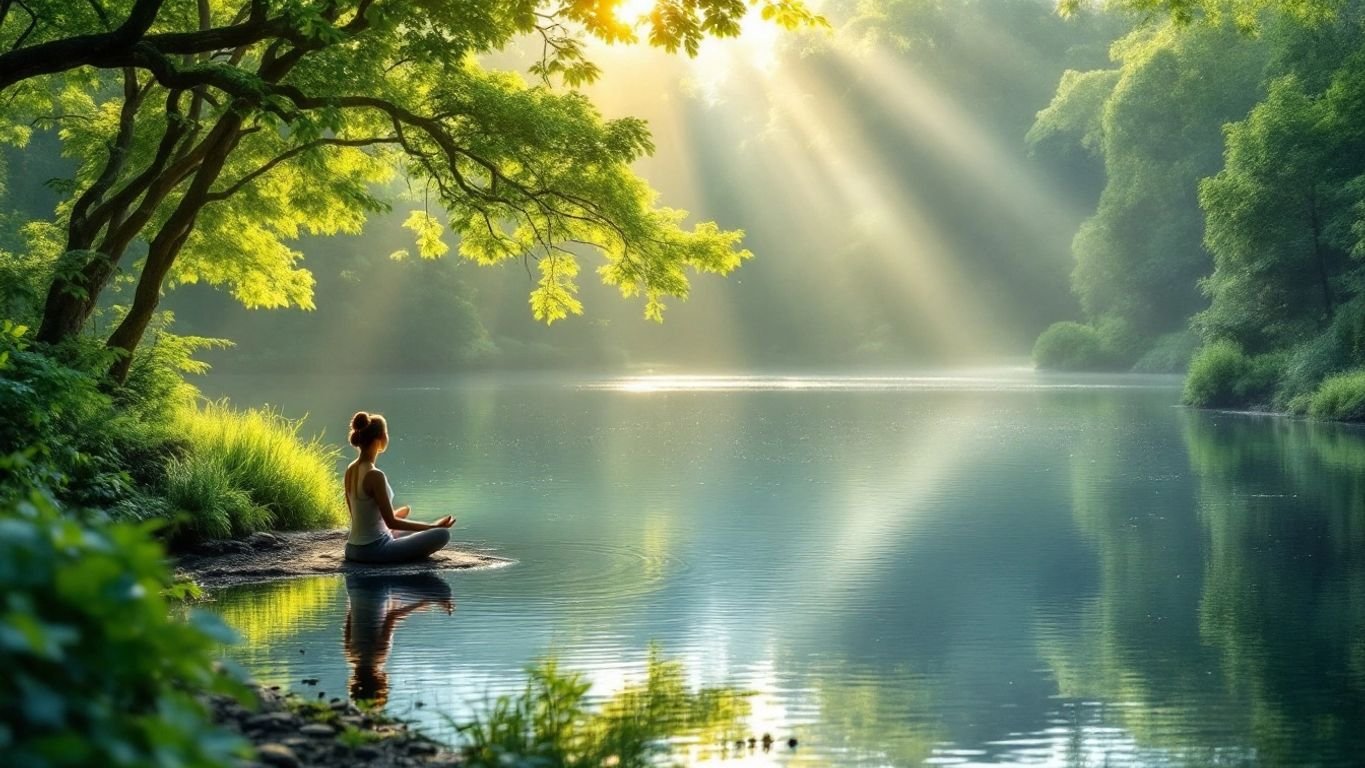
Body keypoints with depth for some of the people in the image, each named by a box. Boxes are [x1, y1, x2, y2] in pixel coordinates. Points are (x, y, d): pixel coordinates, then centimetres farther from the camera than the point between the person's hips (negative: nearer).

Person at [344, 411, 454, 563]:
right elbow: (391, 522, -18)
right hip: (375, 550, -9)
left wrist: (393, 515, 28)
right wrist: (433, 526, -12)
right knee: (442, 534, -11)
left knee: (414, 533, 33)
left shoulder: (351, 470, 4)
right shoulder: (374, 476, -22)